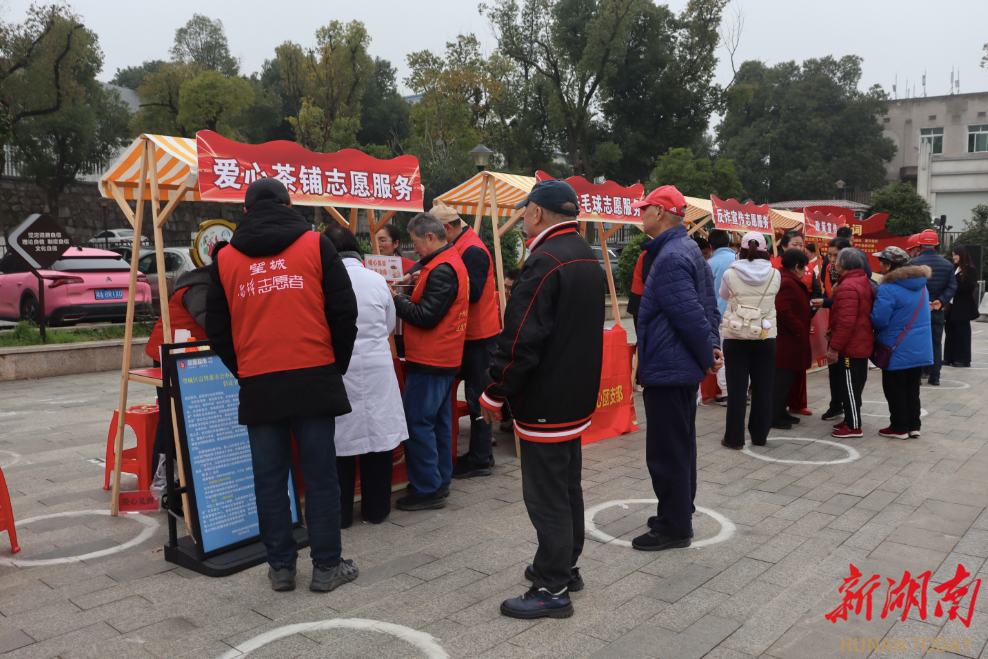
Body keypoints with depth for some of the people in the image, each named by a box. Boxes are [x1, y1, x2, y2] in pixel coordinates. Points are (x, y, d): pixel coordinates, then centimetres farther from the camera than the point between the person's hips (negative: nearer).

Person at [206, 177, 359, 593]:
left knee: (269, 479, 11)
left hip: (257, 384, 2)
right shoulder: (316, 245, 2)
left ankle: (281, 567, 20)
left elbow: (217, 329, 13)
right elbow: (344, 313, 1)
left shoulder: (225, 259, 9)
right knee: (320, 476, 6)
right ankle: (326, 567, 14)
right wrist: (337, 367, 12)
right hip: (314, 379, -1)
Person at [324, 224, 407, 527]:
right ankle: (377, 509, 23)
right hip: (377, 369, 2)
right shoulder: (377, 280, -1)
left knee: (341, 439, 7)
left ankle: (341, 514, 17)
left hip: (338, 371, -2)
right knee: (378, 435, 12)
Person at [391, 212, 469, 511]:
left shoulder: (441, 270, -18)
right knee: (439, 421, 16)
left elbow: (425, 316, -21)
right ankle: (440, 481, 26)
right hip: (445, 359, 10)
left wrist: (395, 299, -9)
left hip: (429, 361, -10)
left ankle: (426, 490, 2)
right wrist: (406, 298, 4)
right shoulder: (452, 262, 14)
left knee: (417, 423, -4)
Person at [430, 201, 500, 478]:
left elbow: (472, 292, -25)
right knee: (475, 393, 15)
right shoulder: (463, 246, 13)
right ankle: (479, 452, 25)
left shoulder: (472, 251, -17)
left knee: (477, 395, -3)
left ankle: (480, 459, 6)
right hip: (473, 333, 10)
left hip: (479, 335, -10)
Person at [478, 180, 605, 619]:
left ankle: (553, 590, 10)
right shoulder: (588, 258, 11)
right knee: (567, 486, 21)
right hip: (577, 396, 10)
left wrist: (494, 393, -14)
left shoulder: (544, 262, -21)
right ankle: (565, 565, 35)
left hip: (545, 402, -10)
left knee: (546, 496, 0)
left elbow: (521, 341, -25)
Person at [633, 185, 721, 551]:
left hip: (666, 370, -11)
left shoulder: (669, 258, -21)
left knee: (666, 452, -1)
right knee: (680, 445, 20)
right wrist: (712, 347, 8)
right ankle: (679, 514, 33)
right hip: (684, 367, 11)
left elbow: (691, 315, -24)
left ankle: (673, 527, 9)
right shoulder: (689, 250, 13)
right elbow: (708, 306, 15)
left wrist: (707, 355, -12)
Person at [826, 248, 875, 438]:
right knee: (853, 385, 18)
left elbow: (845, 321, -27)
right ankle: (850, 420, 29)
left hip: (850, 349, -10)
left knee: (849, 386, -2)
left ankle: (854, 427, 5)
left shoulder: (847, 287, -21)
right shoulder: (864, 282, 13)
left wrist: (834, 347, -21)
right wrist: (833, 332, 20)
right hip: (861, 345, 10)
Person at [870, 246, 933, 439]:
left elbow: (878, 320, -22)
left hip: (897, 350, -7)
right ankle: (913, 426, 22)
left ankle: (899, 428, 12)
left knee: (895, 390, 5)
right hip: (920, 348, 8)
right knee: (912, 388, 16)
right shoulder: (921, 286, 7)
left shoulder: (888, 289, -21)